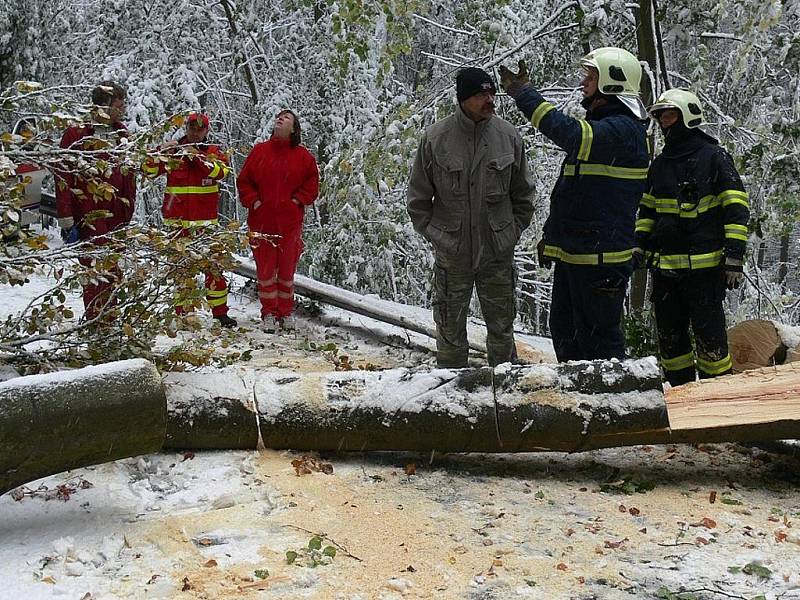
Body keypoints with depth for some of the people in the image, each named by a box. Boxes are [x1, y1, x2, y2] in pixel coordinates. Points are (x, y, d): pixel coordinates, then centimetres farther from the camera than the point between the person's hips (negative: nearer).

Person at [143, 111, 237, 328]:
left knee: (213, 265, -1)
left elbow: (222, 171, -14)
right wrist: (162, 152, -17)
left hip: (206, 220, 0)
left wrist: (197, 157, -23)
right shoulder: (172, 151, 7)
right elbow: (148, 170, -2)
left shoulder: (213, 151, 6)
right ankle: (181, 312, 15)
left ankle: (220, 312, 8)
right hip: (178, 219, 1)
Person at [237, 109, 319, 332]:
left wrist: (298, 200, -4)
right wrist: (254, 201, -3)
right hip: (262, 220, 0)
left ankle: (286, 312, 19)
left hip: (290, 221, 0)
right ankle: (269, 313, 13)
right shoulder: (259, 151, 5)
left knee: (287, 268, 6)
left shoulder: (302, 155, 4)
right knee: (266, 267, 3)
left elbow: (312, 183, 8)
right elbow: (244, 181, 8)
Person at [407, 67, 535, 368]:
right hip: (451, 254, -1)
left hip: (498, 253, 1)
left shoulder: (509, 136, -4)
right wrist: (435, 235, -1)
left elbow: (523, 194, 8)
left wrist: (512, 232, 4)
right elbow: (418, 198, 1)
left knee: (502, 326, 13)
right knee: (450, 329, 11)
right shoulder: (435, 138, -9)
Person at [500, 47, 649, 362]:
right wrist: (551, 235, 23)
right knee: (563, 328, 19)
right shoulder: (600, 125, 18)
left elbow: (570, 133, -34)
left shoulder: (623, 130, -16)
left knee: (597, 336, -2)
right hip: (573, 252, 11)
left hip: (600, 258, -11)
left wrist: (523, 92, -27)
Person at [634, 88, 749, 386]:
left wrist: (734, 256, -12)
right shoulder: (659, 164, 15)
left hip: (705, 265, -6)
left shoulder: (714, 157, -3)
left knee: (709, 334, -5)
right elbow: (647, 209, 23)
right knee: (669, 335, 10)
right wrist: (640, 246, 11)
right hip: (665, 266, 6)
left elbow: (736, 210, -6)